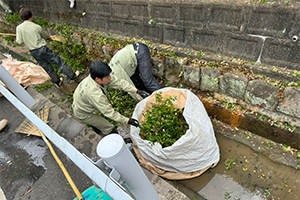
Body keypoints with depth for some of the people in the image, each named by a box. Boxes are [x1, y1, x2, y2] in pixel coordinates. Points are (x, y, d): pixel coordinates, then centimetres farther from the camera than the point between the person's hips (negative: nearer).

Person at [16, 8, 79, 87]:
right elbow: (45, 36, 9)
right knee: (58, 61, 7)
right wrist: (49, 37, 33)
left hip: (34, 53, 4)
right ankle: (72, 75, 14)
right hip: (42, 49, -4)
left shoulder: (19, 28, -4)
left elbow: (19, 41, -2)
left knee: (46, 67, 16)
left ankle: (57, 81, 28)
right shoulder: (37, 27, -8)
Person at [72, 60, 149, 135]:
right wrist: (128, 120, -34)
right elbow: (109, 112, -36)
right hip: (83, 114, -7)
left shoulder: (102, 77, -22)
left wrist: (137, 91, -23)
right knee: (109, 128, 2)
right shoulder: (94, 94, -43)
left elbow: (119, 82, -18)